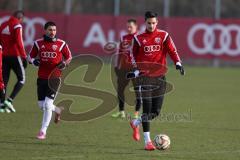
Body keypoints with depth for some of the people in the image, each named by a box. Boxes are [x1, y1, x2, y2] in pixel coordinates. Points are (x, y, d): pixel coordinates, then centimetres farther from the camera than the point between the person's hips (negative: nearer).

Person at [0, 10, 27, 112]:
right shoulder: (17, 26, -10)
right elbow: (19, 42, -16)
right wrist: (24, 57, -13)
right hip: (14, 56, -6)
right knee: (21, 79, 3)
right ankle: (10, 100, -11)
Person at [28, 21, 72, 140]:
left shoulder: (61, 44, -1)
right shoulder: (38, 43, 4)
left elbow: (69, 57, 10)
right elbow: (30, 56, 13)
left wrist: (64, 63, -11)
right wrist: (33, 61, -10)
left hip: (54, 78, -3)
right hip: (41, 77, 3)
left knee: (48, 104, -11)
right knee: (42, 106, 7)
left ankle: (43, 131, -3)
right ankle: (58, 110, 40)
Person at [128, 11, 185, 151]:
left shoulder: (164, 36, 5)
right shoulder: (139, 38, 5)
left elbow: (172, 50, -7)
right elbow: (135, 57, 13)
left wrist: (178, 63, -23)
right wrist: (135, 72, 5)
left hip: (160, 76, 2)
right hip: (145, 77, -2)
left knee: (156, 111, 3)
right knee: (147, 109, -9)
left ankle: (136, 123, 32)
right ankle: (147, 141, -4)